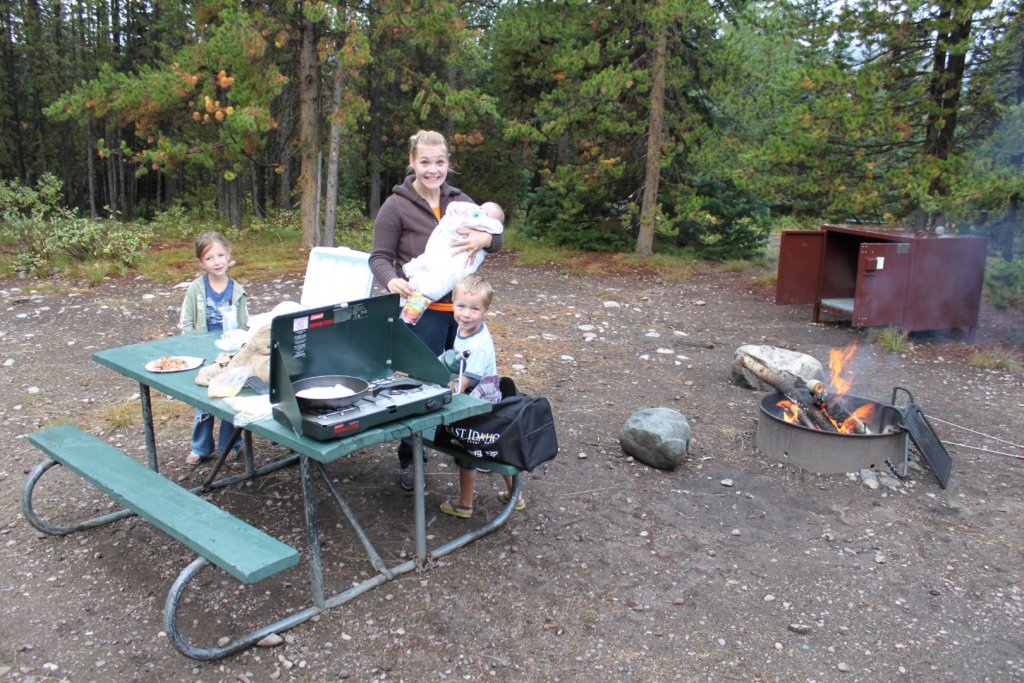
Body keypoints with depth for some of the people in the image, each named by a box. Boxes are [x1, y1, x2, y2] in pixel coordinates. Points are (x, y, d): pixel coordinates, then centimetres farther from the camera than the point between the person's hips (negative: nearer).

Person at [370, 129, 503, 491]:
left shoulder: (459, 200, 8)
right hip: (424, 310, -5)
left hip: (462, 307, 5)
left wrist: (483, 238, -21)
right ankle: (409, 460, 16)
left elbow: (496, 236, 4)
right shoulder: (396, 206, -6)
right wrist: (392, 281, -28)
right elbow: (379, 257, -6)